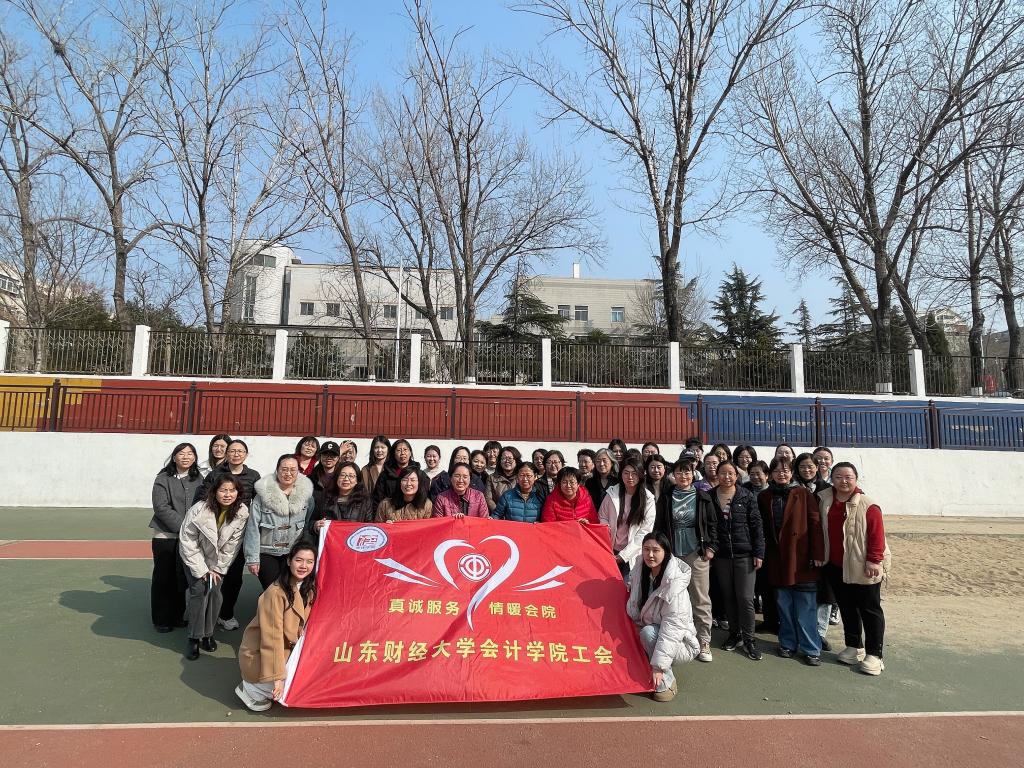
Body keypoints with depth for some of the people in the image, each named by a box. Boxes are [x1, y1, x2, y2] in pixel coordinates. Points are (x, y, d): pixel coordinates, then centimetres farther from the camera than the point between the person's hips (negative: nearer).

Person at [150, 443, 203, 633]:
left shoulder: (199, 480, 8)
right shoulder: (163, 479, -3)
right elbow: (161, 508, -11)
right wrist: (183, 527, -18)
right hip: (165, 536, -3)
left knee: (182, 578, 9)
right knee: (164, 578, 5)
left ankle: (177, 616, 22)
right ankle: (162, 619, 18)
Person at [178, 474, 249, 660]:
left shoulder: (242, 512, -21)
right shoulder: (199, 510, -28)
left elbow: (232, 545, -11)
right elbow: (187, 542, -20)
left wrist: (218, 569, -9)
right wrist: (201, 570, -18)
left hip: (218, 560, 2)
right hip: (195, 557, -2)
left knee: (214, 591, -9)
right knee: (199, 591, -14)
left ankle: (208, 634, 9)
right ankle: (194, 638, 0)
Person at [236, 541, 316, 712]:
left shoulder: (309, 588, -3)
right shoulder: (276, 593, -26)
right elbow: (272, 637, -26)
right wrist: (278, 677, -25)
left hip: (287, 649, 8)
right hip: (257, 654, -8)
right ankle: (251, 689, 2)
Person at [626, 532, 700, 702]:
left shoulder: (675, 582, -25)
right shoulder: (639, 573, -6)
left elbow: (672, 626, -28)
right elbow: (633, 613, 9)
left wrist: (658, 665, -30)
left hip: (681, 645, -6)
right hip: (652, 636, 6)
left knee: (648, 632, -31)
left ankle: (667, 683, -13)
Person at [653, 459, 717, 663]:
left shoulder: (703, 498, 3)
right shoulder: (665, 498, 4)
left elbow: (712, 524, 6)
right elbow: (659, 526, 8)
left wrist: (711, 547, -1)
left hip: (697, 554, -1)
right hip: (672, 554, 1)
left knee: (701, 599, 2)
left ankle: (703, 642, 12)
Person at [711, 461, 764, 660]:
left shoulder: (746, 496, -2)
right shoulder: (710, 497, 2)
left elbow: (756, 525, -2)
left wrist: (759, 553, -6)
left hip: (744, 554, -2)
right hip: (721, 555, 2)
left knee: (745, 598, -2)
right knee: (728, 596, 11)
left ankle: (749, 638, 12)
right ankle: (735, 633, 27)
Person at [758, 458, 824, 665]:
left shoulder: (804, 494, -2)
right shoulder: (764, 497, 6)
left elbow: (815, 523, -6)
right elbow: (762, 527, 8)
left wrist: (817, 554, -10)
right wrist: (761, 553, 2)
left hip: (801, 558, -3)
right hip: (776, 558, 3)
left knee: (805, 606, 1)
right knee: (783, 604, 11)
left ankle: (811, 648, 12)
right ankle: (788, 643, 23)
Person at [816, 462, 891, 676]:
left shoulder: (868, 506, -13)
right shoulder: (824, 501, 2)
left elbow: (877, 534, -14)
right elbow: (819, 529, 12)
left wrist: (874, 560, -17)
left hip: (862, 567, -5)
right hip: (835, 566, 5)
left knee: (870, 609, 5)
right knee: (846, 607, 16)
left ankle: (874, 654, 15)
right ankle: (854, 647, 31)